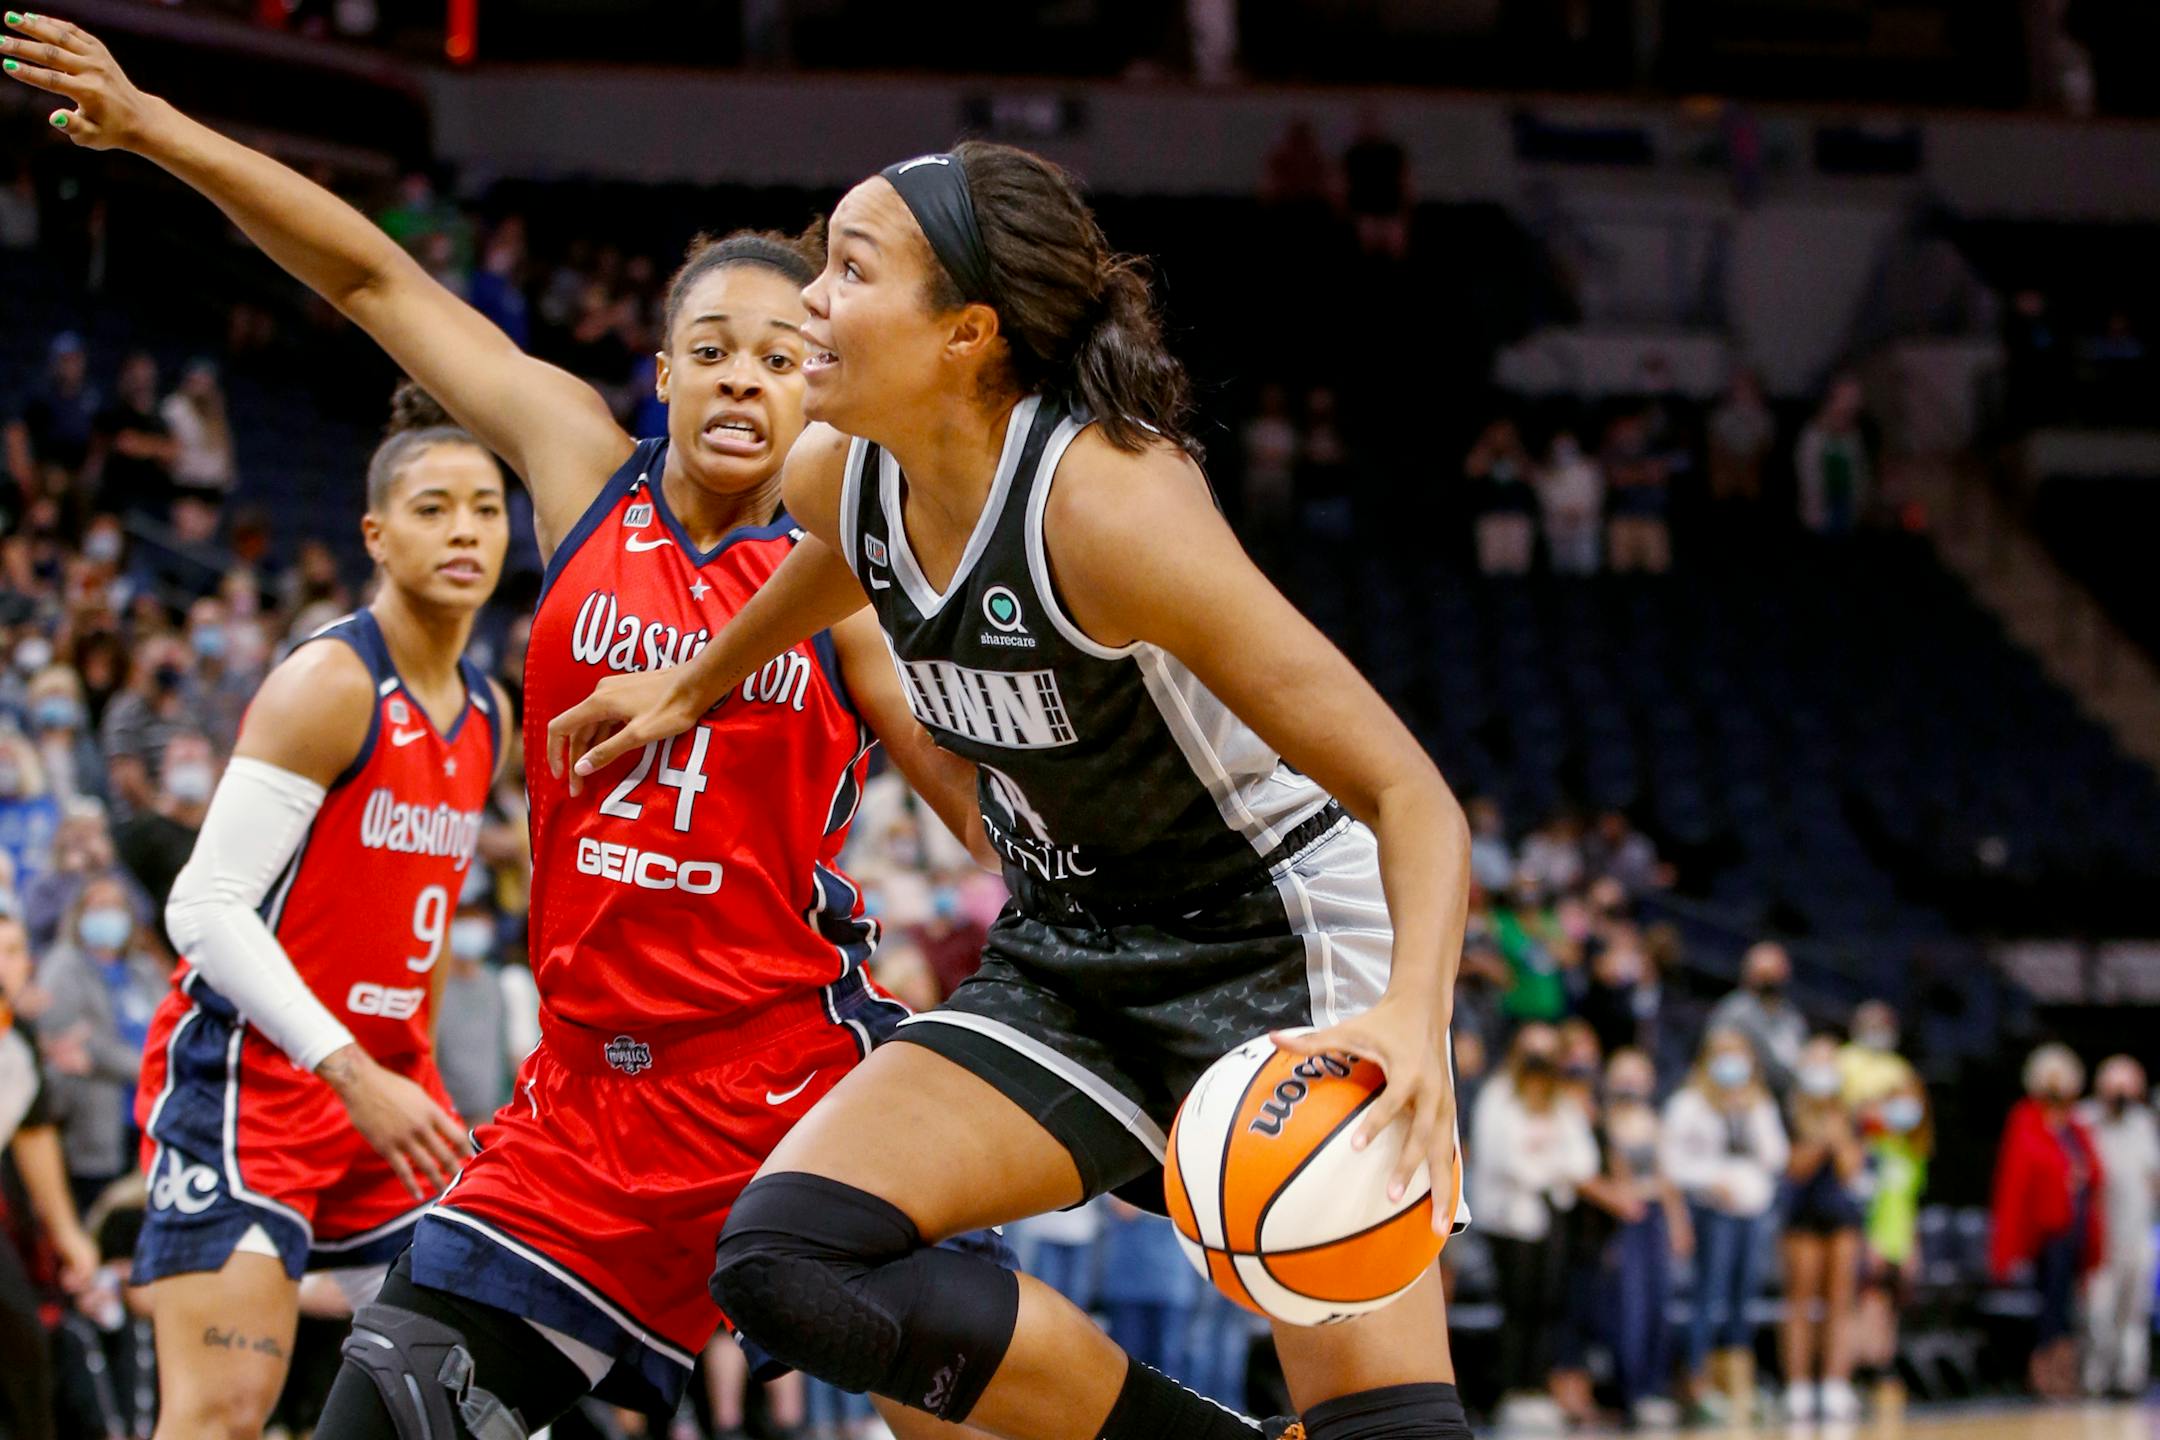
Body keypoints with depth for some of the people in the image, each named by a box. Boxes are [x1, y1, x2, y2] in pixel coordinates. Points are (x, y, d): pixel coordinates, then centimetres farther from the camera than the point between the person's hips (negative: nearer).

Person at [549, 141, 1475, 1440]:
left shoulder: (1107, 503, -28)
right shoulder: (840, 480, -7)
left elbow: (1410, 795, -30)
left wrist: (1412, 1017, -46)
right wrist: (694, 686, 33)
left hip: (1279, 939, -7)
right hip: (1067, 962, 7)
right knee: (785, 1258, -14)